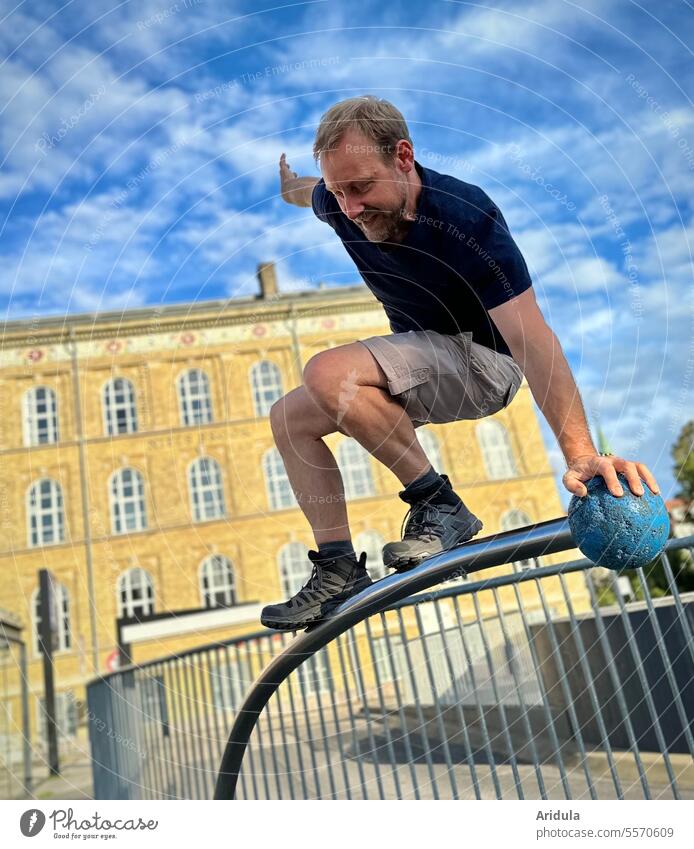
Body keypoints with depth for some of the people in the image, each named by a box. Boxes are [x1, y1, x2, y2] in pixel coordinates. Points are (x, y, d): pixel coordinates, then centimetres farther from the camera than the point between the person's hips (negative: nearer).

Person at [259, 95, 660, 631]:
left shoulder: (466, 219, -30)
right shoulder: (338, 206, -12)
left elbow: (531, 339, -36)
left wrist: (581, 454, -44)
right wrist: (291, 186, 40)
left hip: (482, 361, -7)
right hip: (421, 360, 7)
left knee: (328, 374, -30)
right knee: (291, 420, -2)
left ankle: (440, 506, -16)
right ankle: (340, 574, 0)